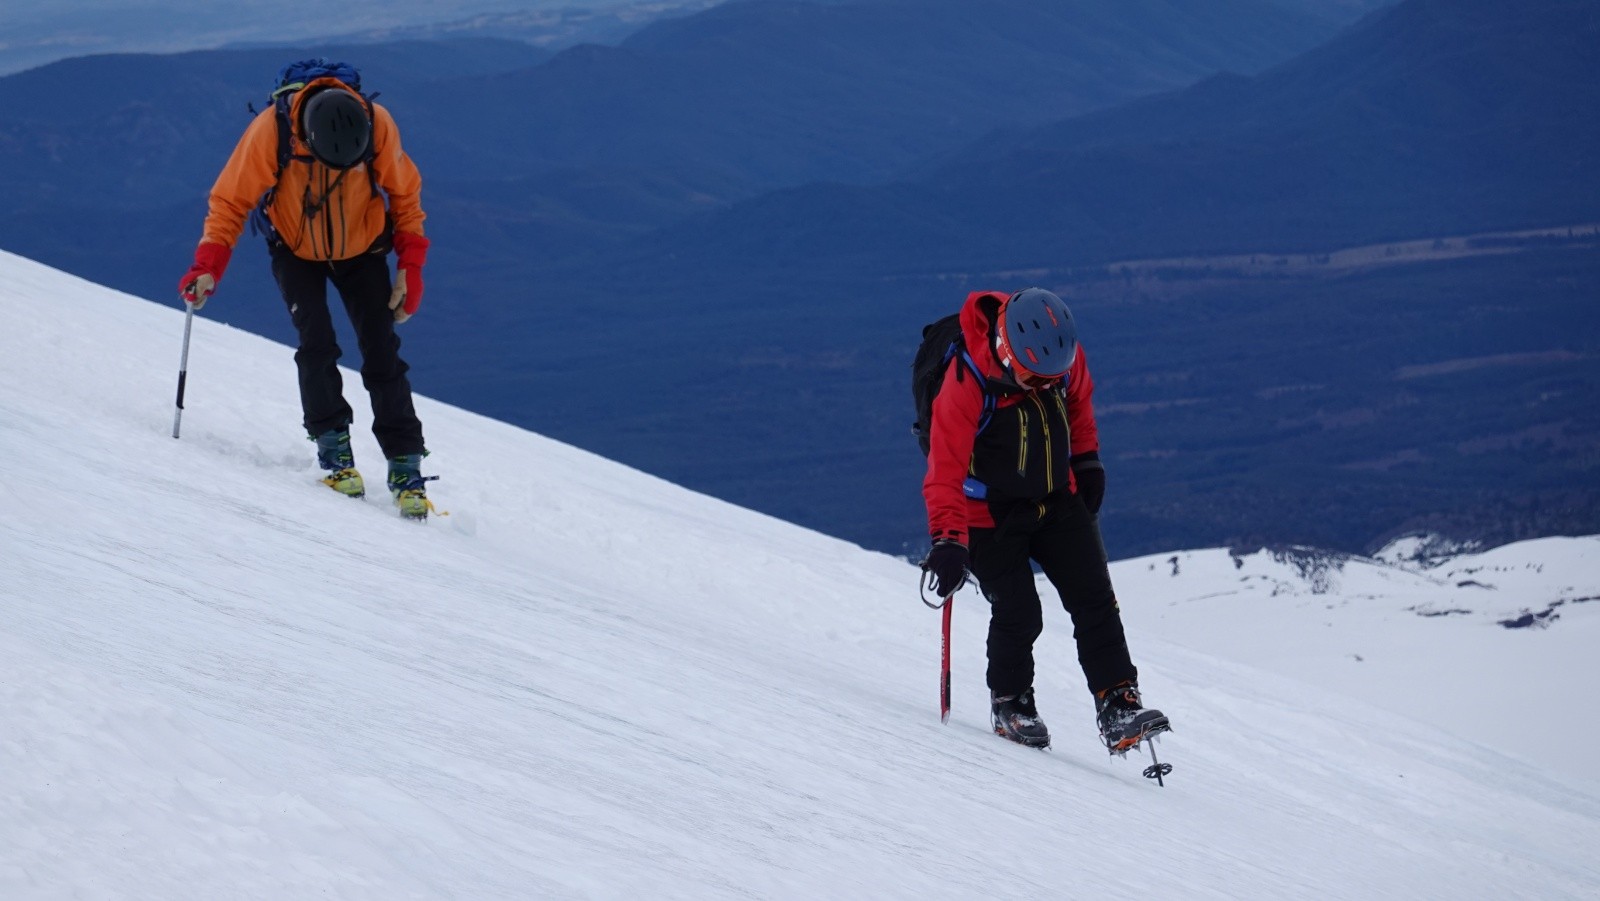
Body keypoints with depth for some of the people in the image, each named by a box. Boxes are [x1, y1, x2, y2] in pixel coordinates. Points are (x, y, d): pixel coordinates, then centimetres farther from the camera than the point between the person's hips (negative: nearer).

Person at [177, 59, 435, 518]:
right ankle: (332, 442, -3)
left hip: (361, 250, 1)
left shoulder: (378, 126, -26)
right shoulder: (270, 131, -30)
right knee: (317, 344, -19)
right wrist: (208, 266, -27)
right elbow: (231, 200, -17)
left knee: (381, 351, -9)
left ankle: (405, 465, -6)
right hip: (296, 252, -1)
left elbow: (404, 197, -8)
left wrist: (411, 266, -11)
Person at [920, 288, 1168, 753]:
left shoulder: (1065, 356, -13)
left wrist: (1086, 460, 11)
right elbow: (945, 470, -30)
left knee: (1094, 600, -6)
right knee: (1019, 616, -9)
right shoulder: (967, 384, -29)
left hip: (1057, 499, 5)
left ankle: (1117, 705, -5)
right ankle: (1010, 704, 15)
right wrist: (948, 541, -38)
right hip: (991, 513, -5)